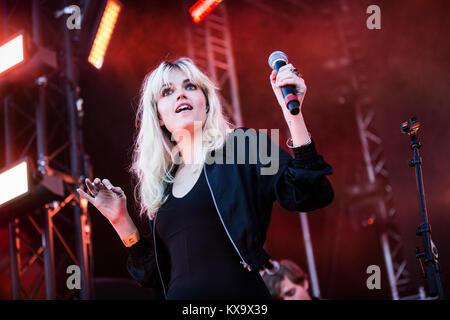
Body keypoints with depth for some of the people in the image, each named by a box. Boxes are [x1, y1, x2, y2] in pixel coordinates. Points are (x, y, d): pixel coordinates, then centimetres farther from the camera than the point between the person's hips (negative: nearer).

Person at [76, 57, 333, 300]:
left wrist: (292, 112, -15)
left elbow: (309, 196, -11)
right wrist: (120, 220, 9)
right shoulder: (162, 184, 15)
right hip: (181, 296, 5)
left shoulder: (242, 147, 3)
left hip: (241, 293, -4)